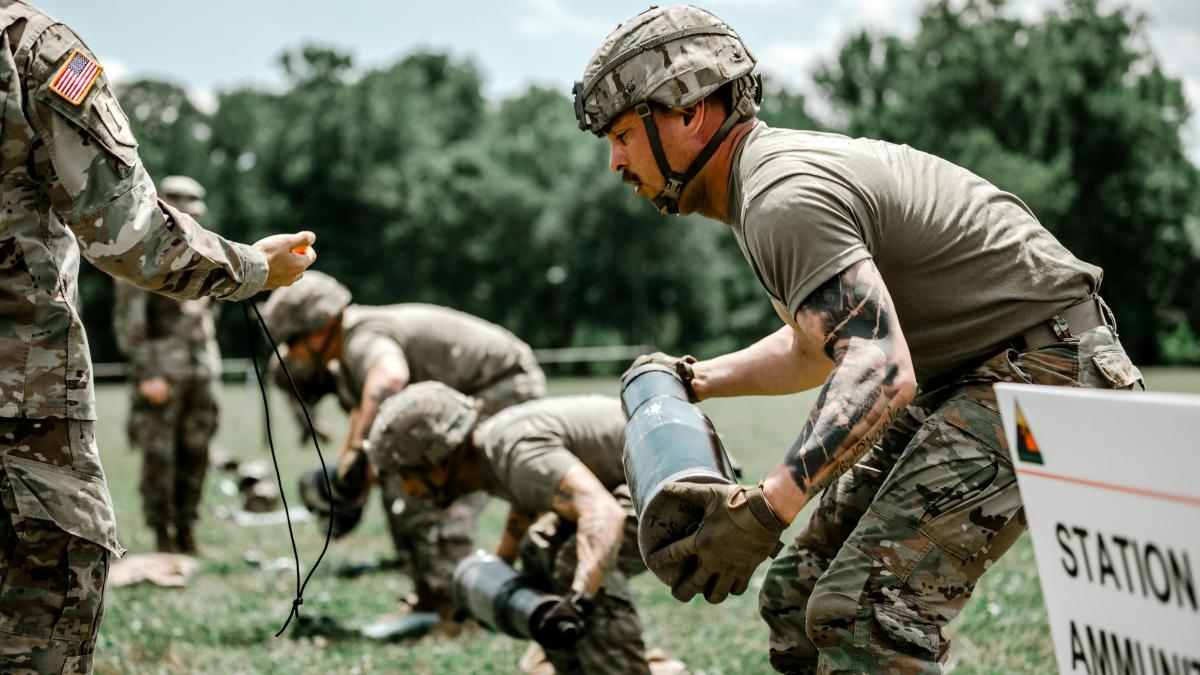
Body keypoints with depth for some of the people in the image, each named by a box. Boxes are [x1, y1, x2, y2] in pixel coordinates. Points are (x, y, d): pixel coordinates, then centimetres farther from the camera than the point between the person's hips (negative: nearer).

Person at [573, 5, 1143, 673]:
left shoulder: (785, 198, -23)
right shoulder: (776, 166, 11)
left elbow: (881, 371, -34)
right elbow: (821, 345, 25)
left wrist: (765, 510, -42)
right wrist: (697, 379, 14)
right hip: (957, 376, 11)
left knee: (865, 608, -22)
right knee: (798, 599, 9)